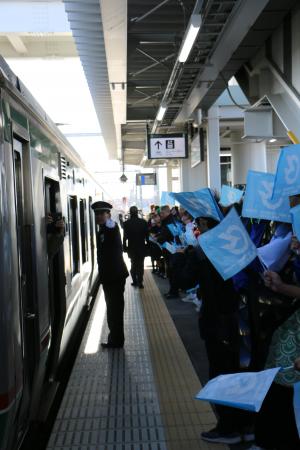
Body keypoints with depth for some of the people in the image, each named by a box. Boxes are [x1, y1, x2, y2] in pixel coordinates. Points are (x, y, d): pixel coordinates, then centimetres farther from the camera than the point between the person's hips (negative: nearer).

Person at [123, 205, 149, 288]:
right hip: (141, 247, 0)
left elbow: (125, 236, -8)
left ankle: (135, 281, 14)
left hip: (131, 247, 0)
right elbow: (147, 234, -4)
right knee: (140, 264, 8)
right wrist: (147, 244, 7)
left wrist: (124, 247, 1)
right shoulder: (143, 222, -8)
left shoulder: (126, 223, -11)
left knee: (133, 264, 16)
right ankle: (140, 282, 4)